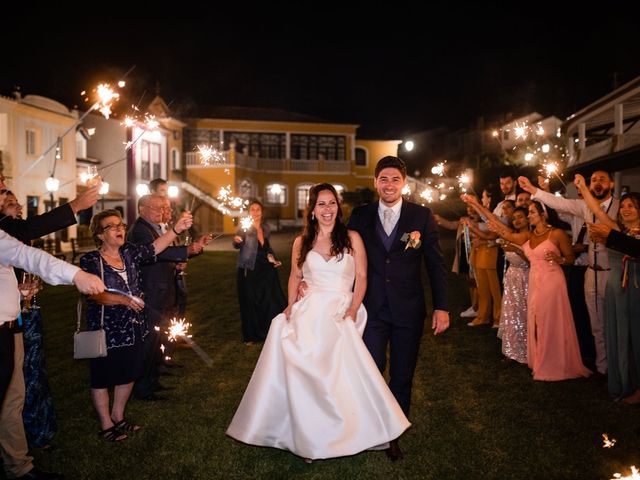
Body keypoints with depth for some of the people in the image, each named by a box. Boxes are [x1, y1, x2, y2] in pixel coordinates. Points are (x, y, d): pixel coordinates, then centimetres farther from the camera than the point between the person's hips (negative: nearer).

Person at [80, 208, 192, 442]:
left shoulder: (130, 253, 4)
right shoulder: (90, 260, -11)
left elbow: (155, 247, -11)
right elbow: (93, 294, -21)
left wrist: (177, 229, -25)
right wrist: (123, 300, -32)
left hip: (132, 328, 6)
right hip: (106, 331, -6)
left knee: (129, 374, 18)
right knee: (103, 378, 8)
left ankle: (118, 416, 38)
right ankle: (106, 425, 27)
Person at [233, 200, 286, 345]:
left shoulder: (266, 228, 6)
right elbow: (237, 245, -22)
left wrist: (272, 258, 6)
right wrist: (237, 241, -44)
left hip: (266, 270, 4)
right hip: (249, 271, -4)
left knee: (270, 301, 5)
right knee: (250, 302, 4)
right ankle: (251, 336, 18)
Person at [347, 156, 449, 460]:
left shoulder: (422, 216, -1)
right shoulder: (360, 216, 2)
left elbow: (436, 264, 0)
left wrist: (441, 307, -4)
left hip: (408, 309, 0)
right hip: (372, 308, 0)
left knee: (402, 376, 12)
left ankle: (394, 435, 31)